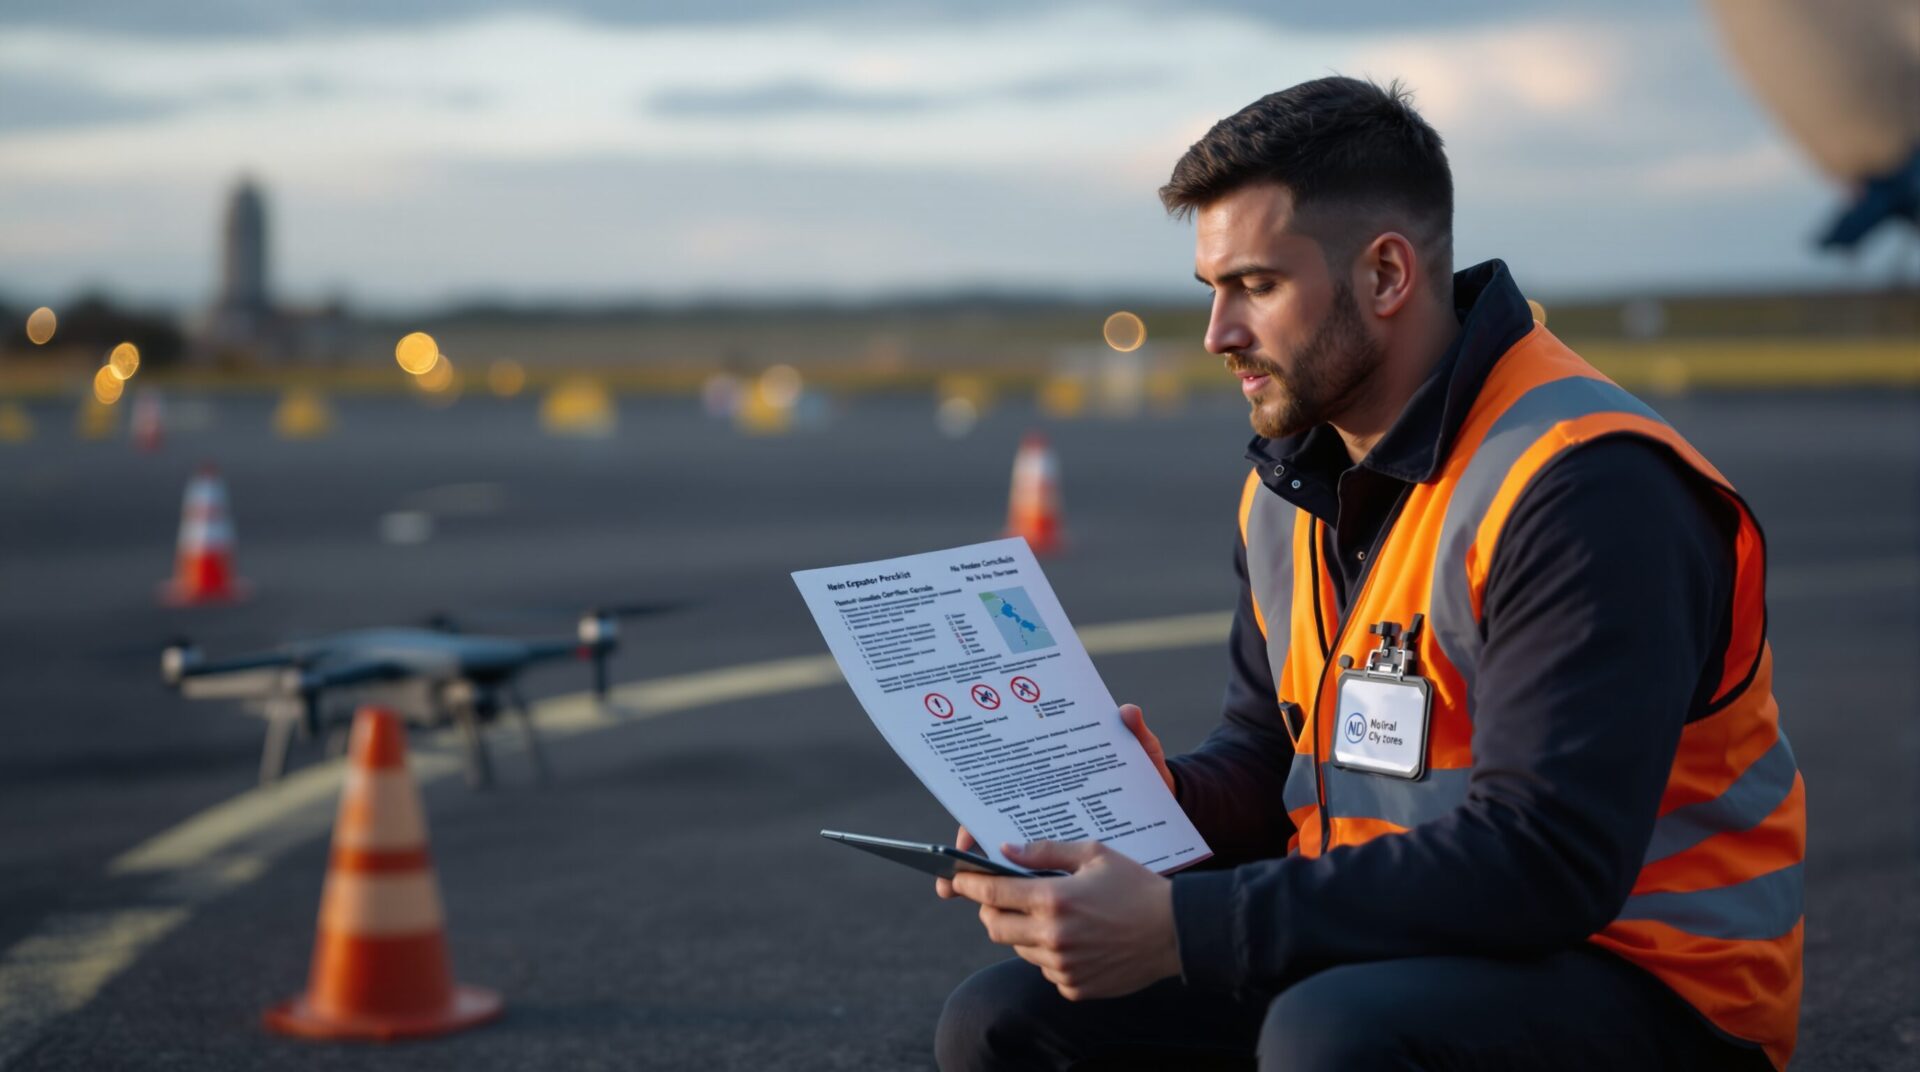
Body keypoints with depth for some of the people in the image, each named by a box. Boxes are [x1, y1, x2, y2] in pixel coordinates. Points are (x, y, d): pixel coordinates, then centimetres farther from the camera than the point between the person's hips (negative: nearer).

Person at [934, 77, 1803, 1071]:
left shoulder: (1586, 487, -20)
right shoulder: (1291, 483, 8)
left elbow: (1544, 861, -28)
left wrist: (1183, 929, -31)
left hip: (1640, 986, -8)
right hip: (1379, 961, 8)